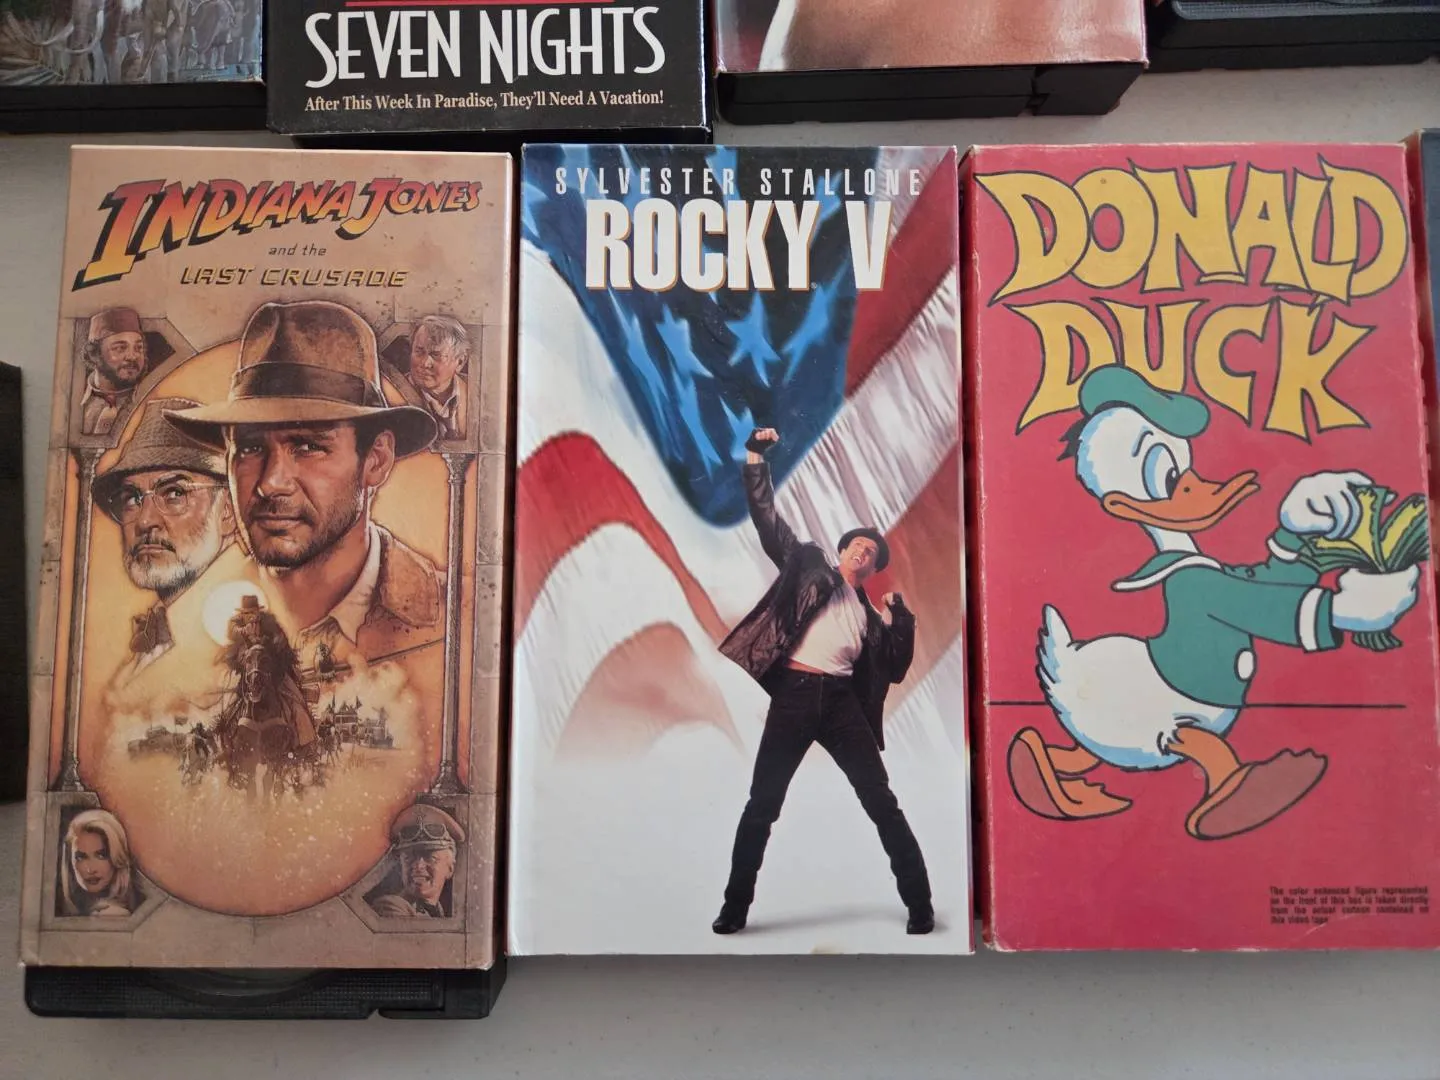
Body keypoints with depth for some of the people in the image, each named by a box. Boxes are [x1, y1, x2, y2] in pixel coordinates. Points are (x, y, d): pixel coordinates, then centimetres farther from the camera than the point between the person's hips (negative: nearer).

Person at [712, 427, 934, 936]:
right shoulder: (809, 564, 15)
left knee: (883, 804, 1)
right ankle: (735, 906, 16)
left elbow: (895, 670, 16)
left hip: (841, 702, 2)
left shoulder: (868, 614, 21)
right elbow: (767, 521, 6)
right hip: (793, 697, -2)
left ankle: (920, 904, 12)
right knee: (761, 807, 2)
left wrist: (899, 618, 6)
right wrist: (756, 458, -1)